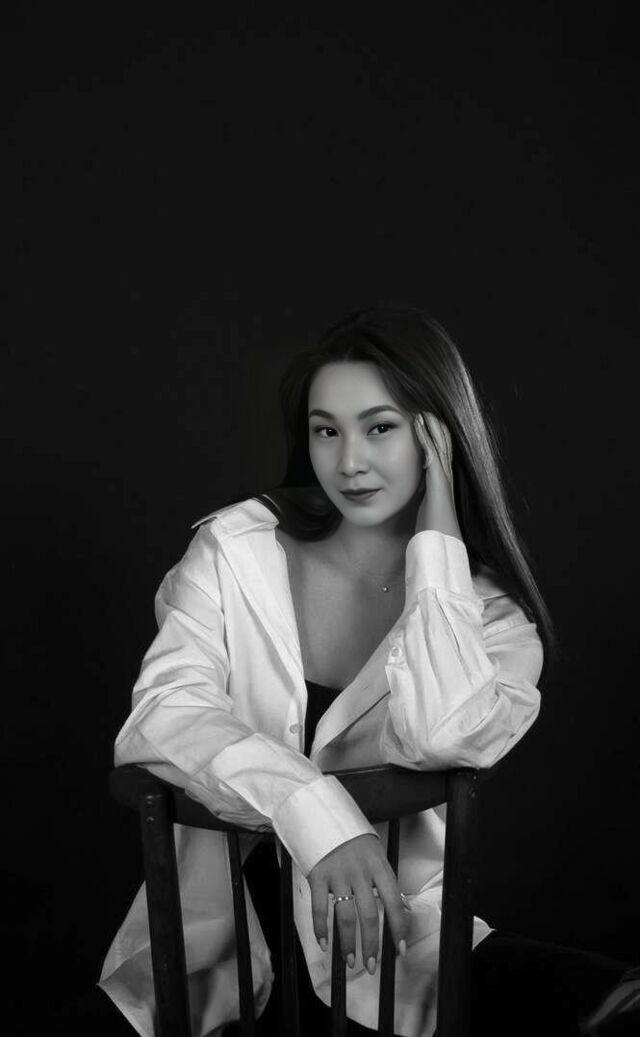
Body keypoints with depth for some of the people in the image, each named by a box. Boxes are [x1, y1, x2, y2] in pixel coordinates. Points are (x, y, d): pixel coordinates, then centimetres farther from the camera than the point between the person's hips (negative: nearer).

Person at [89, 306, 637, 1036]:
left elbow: (441, 736, -22)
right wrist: (314, 810, -30)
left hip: (392, 948, 1)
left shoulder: (490, 611, -1)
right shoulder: (236, 549, -2)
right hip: (219, 948, 0)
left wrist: (435, 536, -14)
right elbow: (159, 716, -15)